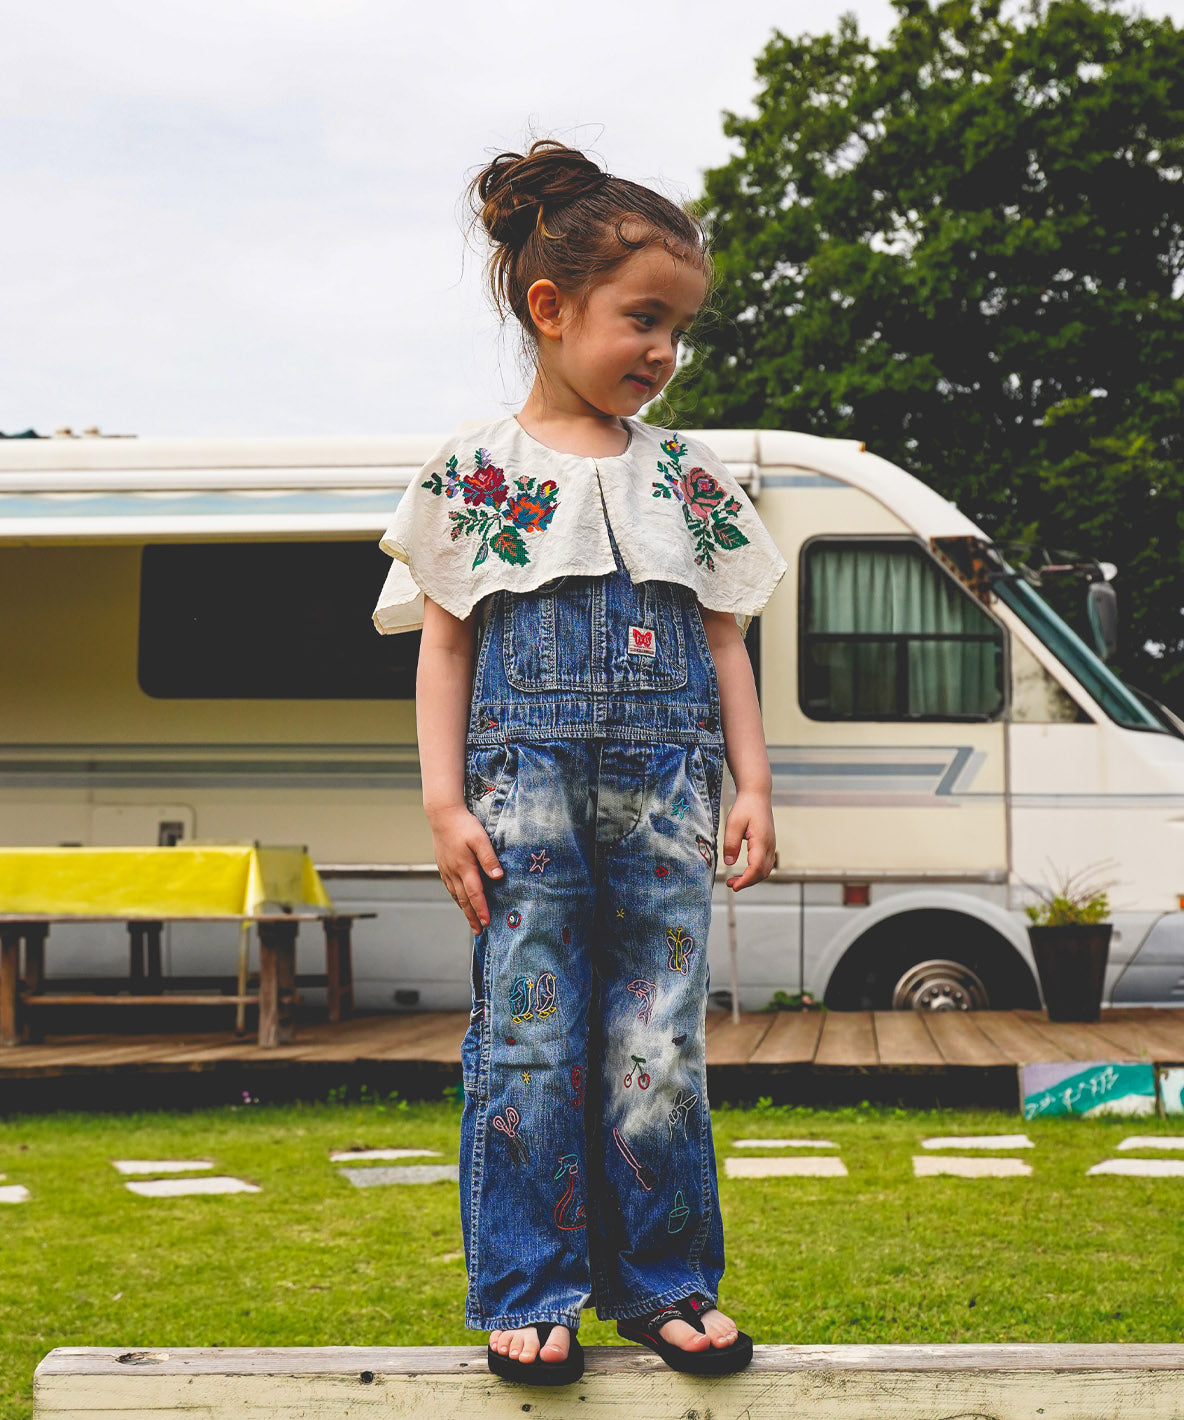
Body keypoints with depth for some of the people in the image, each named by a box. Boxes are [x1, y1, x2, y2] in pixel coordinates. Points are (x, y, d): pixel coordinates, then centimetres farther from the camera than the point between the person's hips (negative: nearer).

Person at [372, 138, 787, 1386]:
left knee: (659, 1046, 3)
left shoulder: (687, 478, 12)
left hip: (666, 785, 3)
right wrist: (446, 804, -4)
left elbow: (723, 645, 15)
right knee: (529, 1044, -2)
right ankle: (530, 1292, 7)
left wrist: (752, 784, 7)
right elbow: (446, 647, 3)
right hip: (528, 779, -2)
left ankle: (664, 1280, 15)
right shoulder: (477, 474, 3)